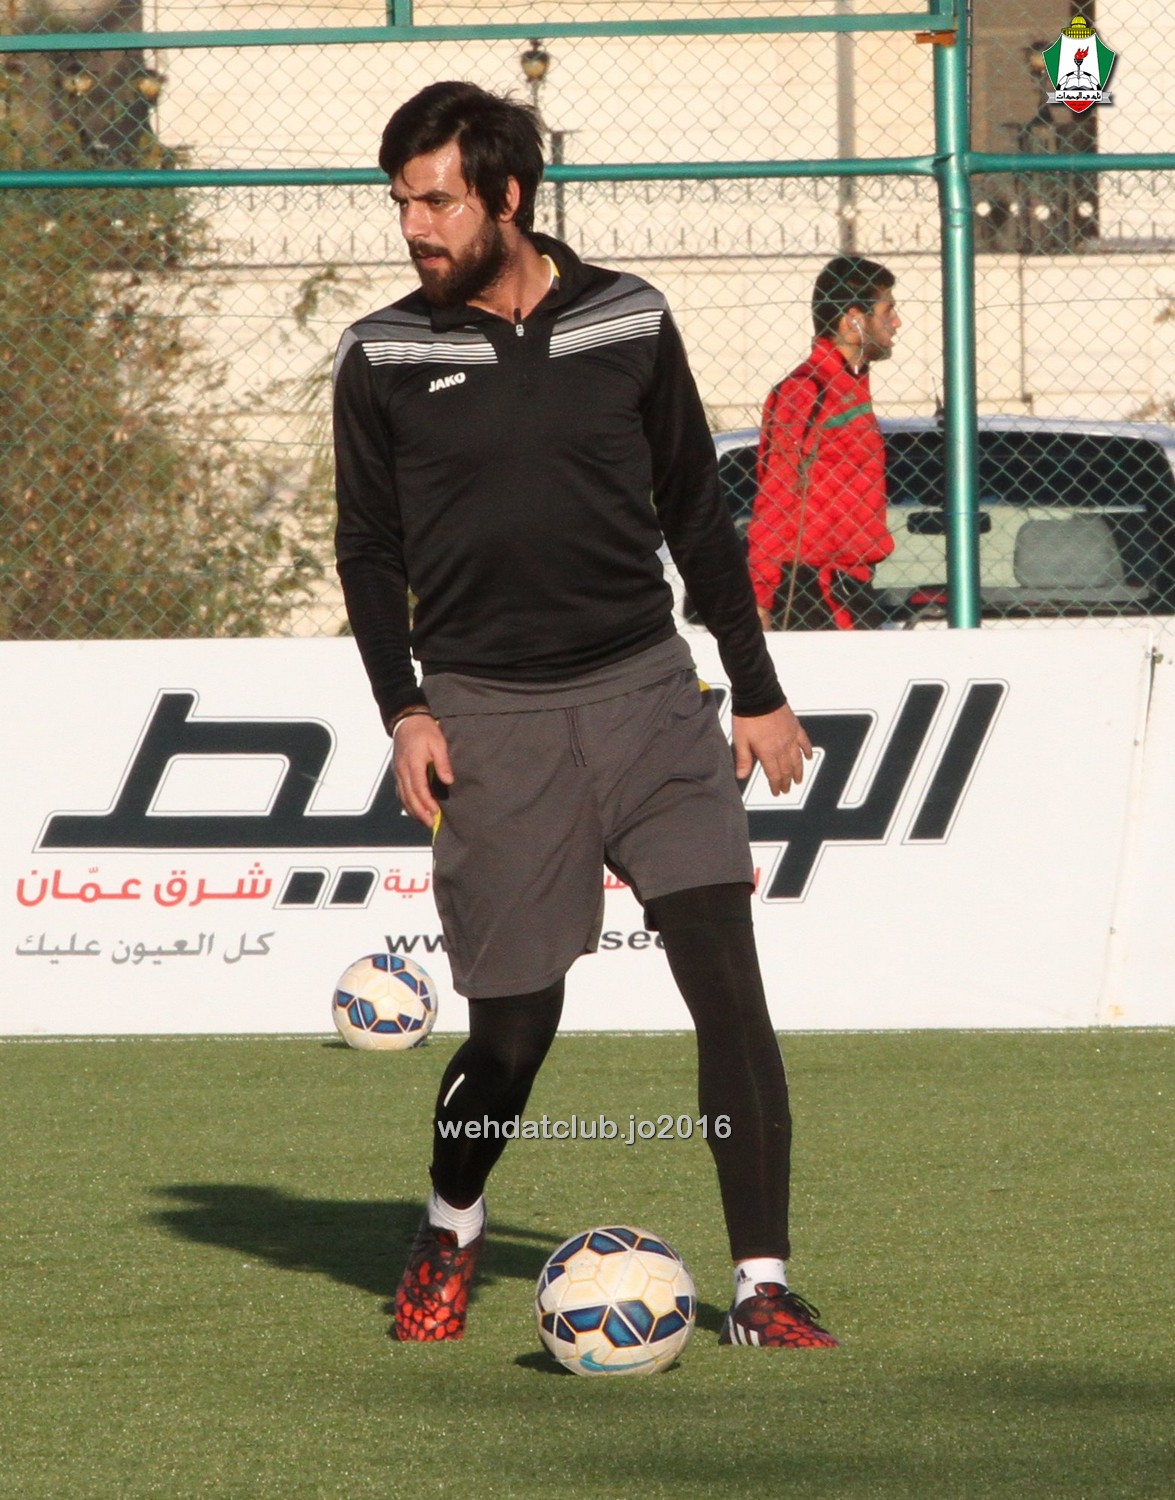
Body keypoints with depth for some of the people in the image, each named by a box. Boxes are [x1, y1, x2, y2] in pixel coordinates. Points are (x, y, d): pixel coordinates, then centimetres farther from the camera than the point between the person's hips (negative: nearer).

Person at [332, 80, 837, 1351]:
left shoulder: (627, 322, 4)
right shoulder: (384, 360, 1)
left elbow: (696, 514, 12)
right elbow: (369, 549, 8)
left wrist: (758, 690, 11)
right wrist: (403, 707, -5)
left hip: (642, 687, 1)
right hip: (491, 719, -1)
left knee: (726, 973, -11)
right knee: (513, 1029, -1)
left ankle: (761, 1290, -8)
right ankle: (448, 1236, 29)